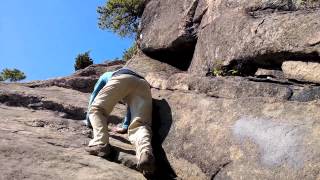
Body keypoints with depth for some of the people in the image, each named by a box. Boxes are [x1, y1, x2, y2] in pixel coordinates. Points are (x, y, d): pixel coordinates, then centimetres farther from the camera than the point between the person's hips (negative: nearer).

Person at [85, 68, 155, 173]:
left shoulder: (106, 76, 43)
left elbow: (94, 95, 42)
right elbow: (131, 106, 51)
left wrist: (89, 120, 50)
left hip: (121, 79, -3)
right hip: (143, 85, 3)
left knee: (96, 109, 3)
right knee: (139, 125, -13)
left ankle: (100, 143, -24)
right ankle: (146, 152, -45)